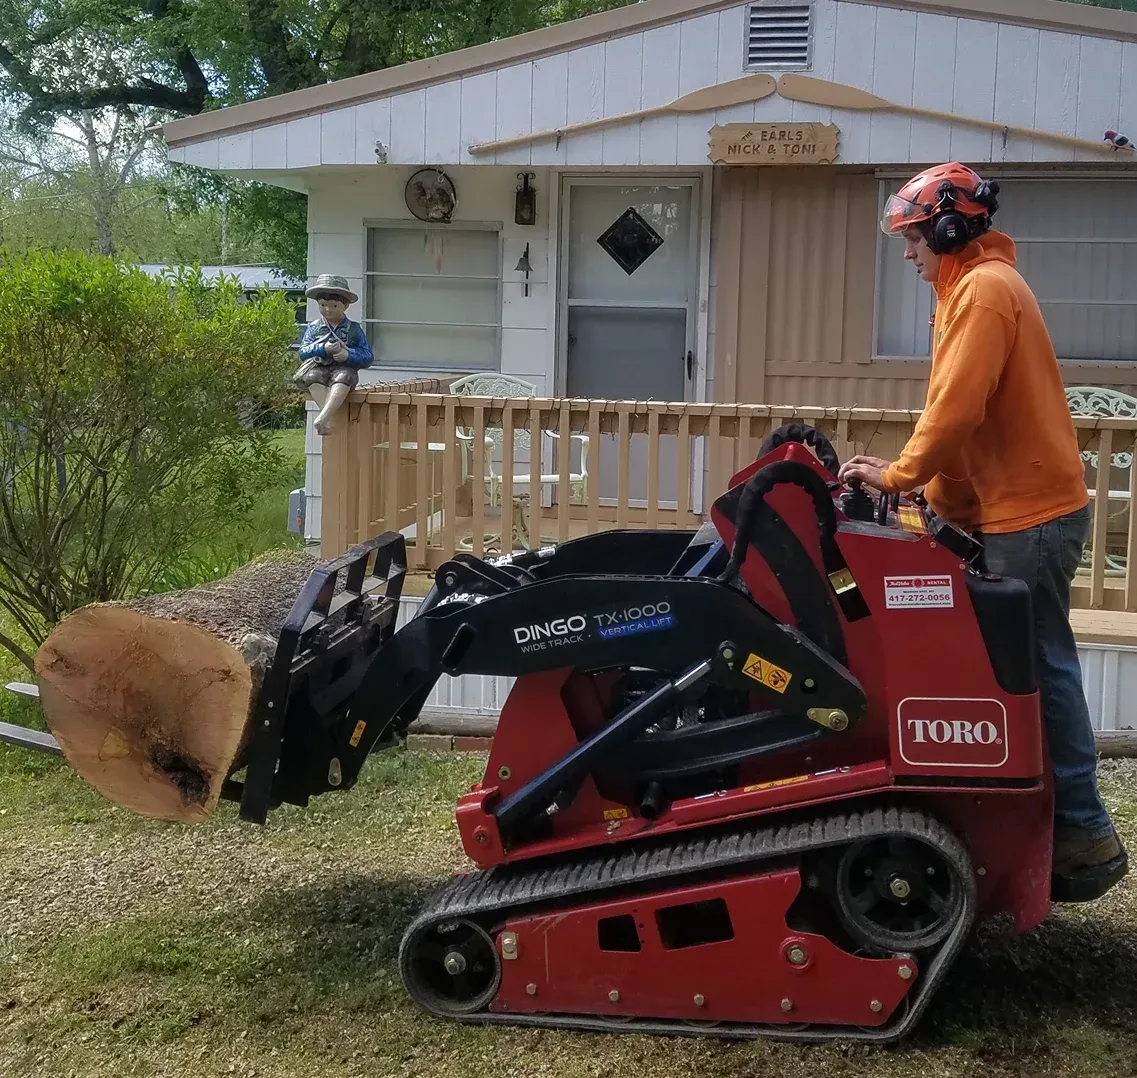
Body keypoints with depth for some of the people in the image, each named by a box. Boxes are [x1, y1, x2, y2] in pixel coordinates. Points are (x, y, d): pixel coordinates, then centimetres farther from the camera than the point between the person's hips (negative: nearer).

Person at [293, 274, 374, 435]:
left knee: (343, 377, -37)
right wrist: (323, 349, -14)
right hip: (319, 366, 1)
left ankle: (322, 417, -51)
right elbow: (303, 352, 2)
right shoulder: (313, 327, 11)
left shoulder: (354, 329, 9)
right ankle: (328, 417, -43)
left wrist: (349, 355, -14)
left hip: (344, 369, -1)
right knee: (313, 376, -34)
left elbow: (368, 357, 4)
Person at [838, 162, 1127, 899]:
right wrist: (934, 491, 14)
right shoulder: (980, 285, 18)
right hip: (1020, 504, 10)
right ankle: (1070, 824, 19)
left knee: (1040, 668, -6)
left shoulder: (984, 287, -14)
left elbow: (957, 406, -21)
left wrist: (899, 475, -11)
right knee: (1036, 665, 12)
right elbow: (968, 412, 19)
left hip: (1031, 511, -10)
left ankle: (1083, 833, 1)